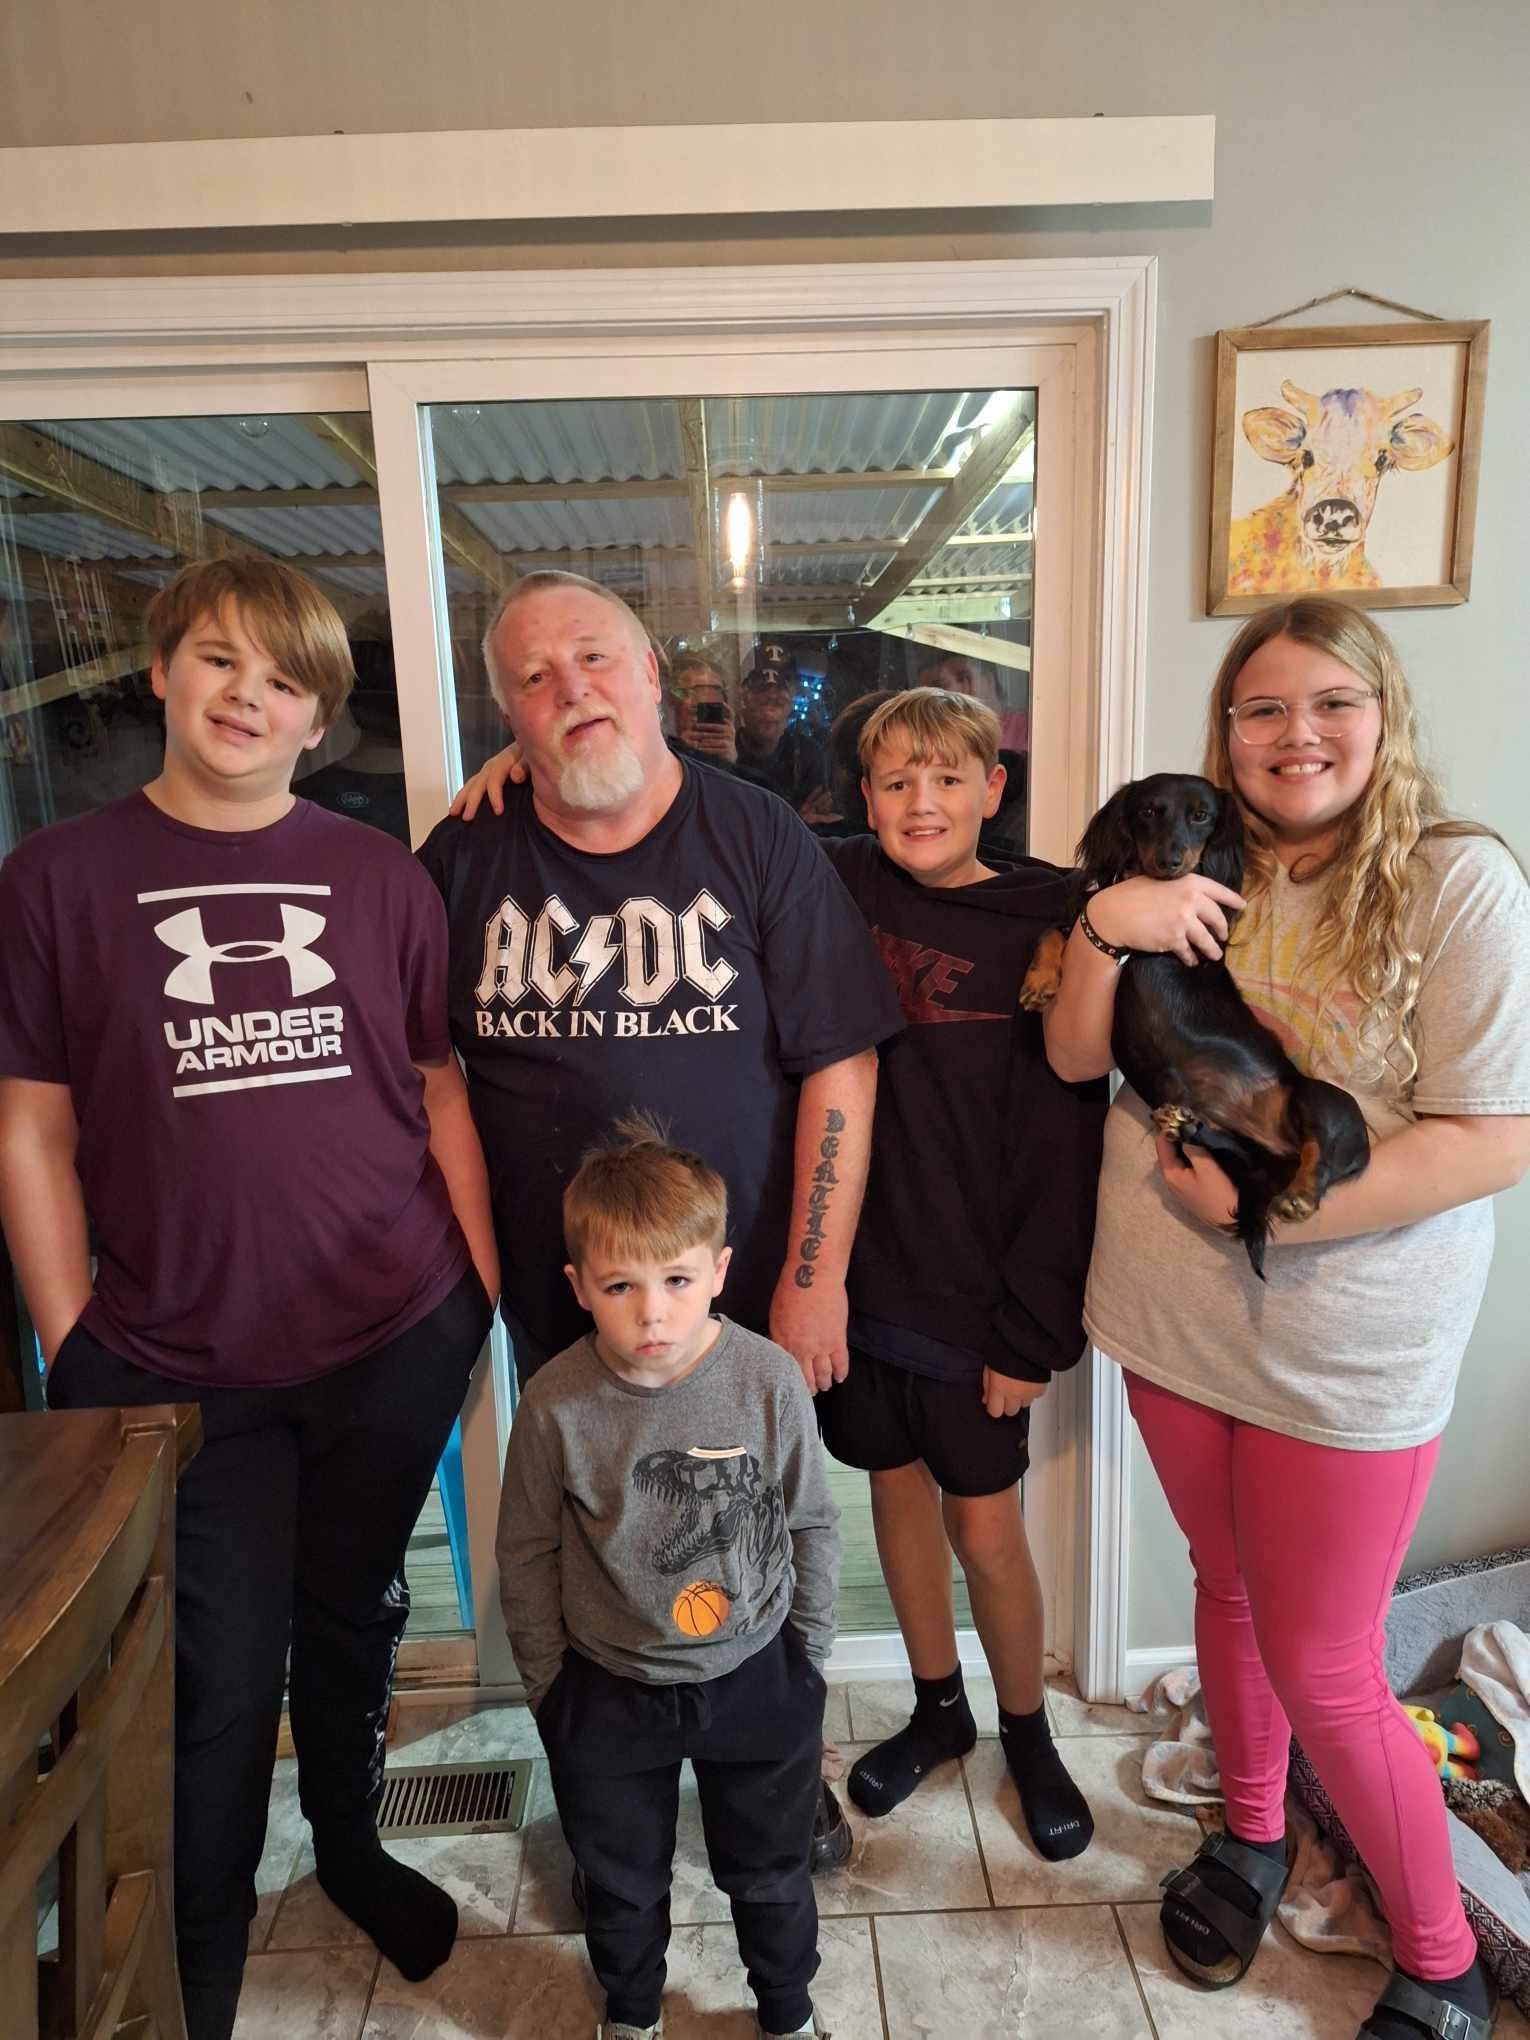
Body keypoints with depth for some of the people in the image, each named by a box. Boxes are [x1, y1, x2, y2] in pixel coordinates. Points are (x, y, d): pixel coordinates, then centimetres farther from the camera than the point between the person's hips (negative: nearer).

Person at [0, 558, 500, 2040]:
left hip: (397, 1337, 2)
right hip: (178, 1361, -1)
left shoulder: (381, 878, 1)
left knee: (354, 1620, 20)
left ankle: (351, 1846, 50)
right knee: (218, 1680, 9)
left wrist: (493, 1289, 3)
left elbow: (441, 1091, 5)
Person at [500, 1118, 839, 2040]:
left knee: (770, 1873, 24)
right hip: (609, 1690, 0)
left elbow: (814, 1528, -6)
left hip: (757, 1678, 0)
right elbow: (526, 1554, -6)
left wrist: (808, 1659, 1)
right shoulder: (558, 1403, -22)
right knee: (622, 1883, 25)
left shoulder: (770, 1379, -22)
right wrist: (548, 1682, 1)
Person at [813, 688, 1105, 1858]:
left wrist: (1034, 1333, -9)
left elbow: (1064, 1152, -9)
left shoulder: (1044, 930, -10)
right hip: (861, 1264, 3)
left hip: (977, 1291, -3)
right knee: (898, 1489, 18)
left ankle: (1028, 1730, 37)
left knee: (985, 1524, 9)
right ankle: (939, 1708, 43)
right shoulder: (844, 888, -2)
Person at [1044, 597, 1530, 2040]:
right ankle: (1252, 1836, 49)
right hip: (1173, 1320, 5)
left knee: (1320, 1669, 7)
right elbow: (1076, 1058, 1)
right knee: (1227, 1591, 22)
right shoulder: (1194, 875, 3)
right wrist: (1106, 926, -17)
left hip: (1348, 1351, -4)